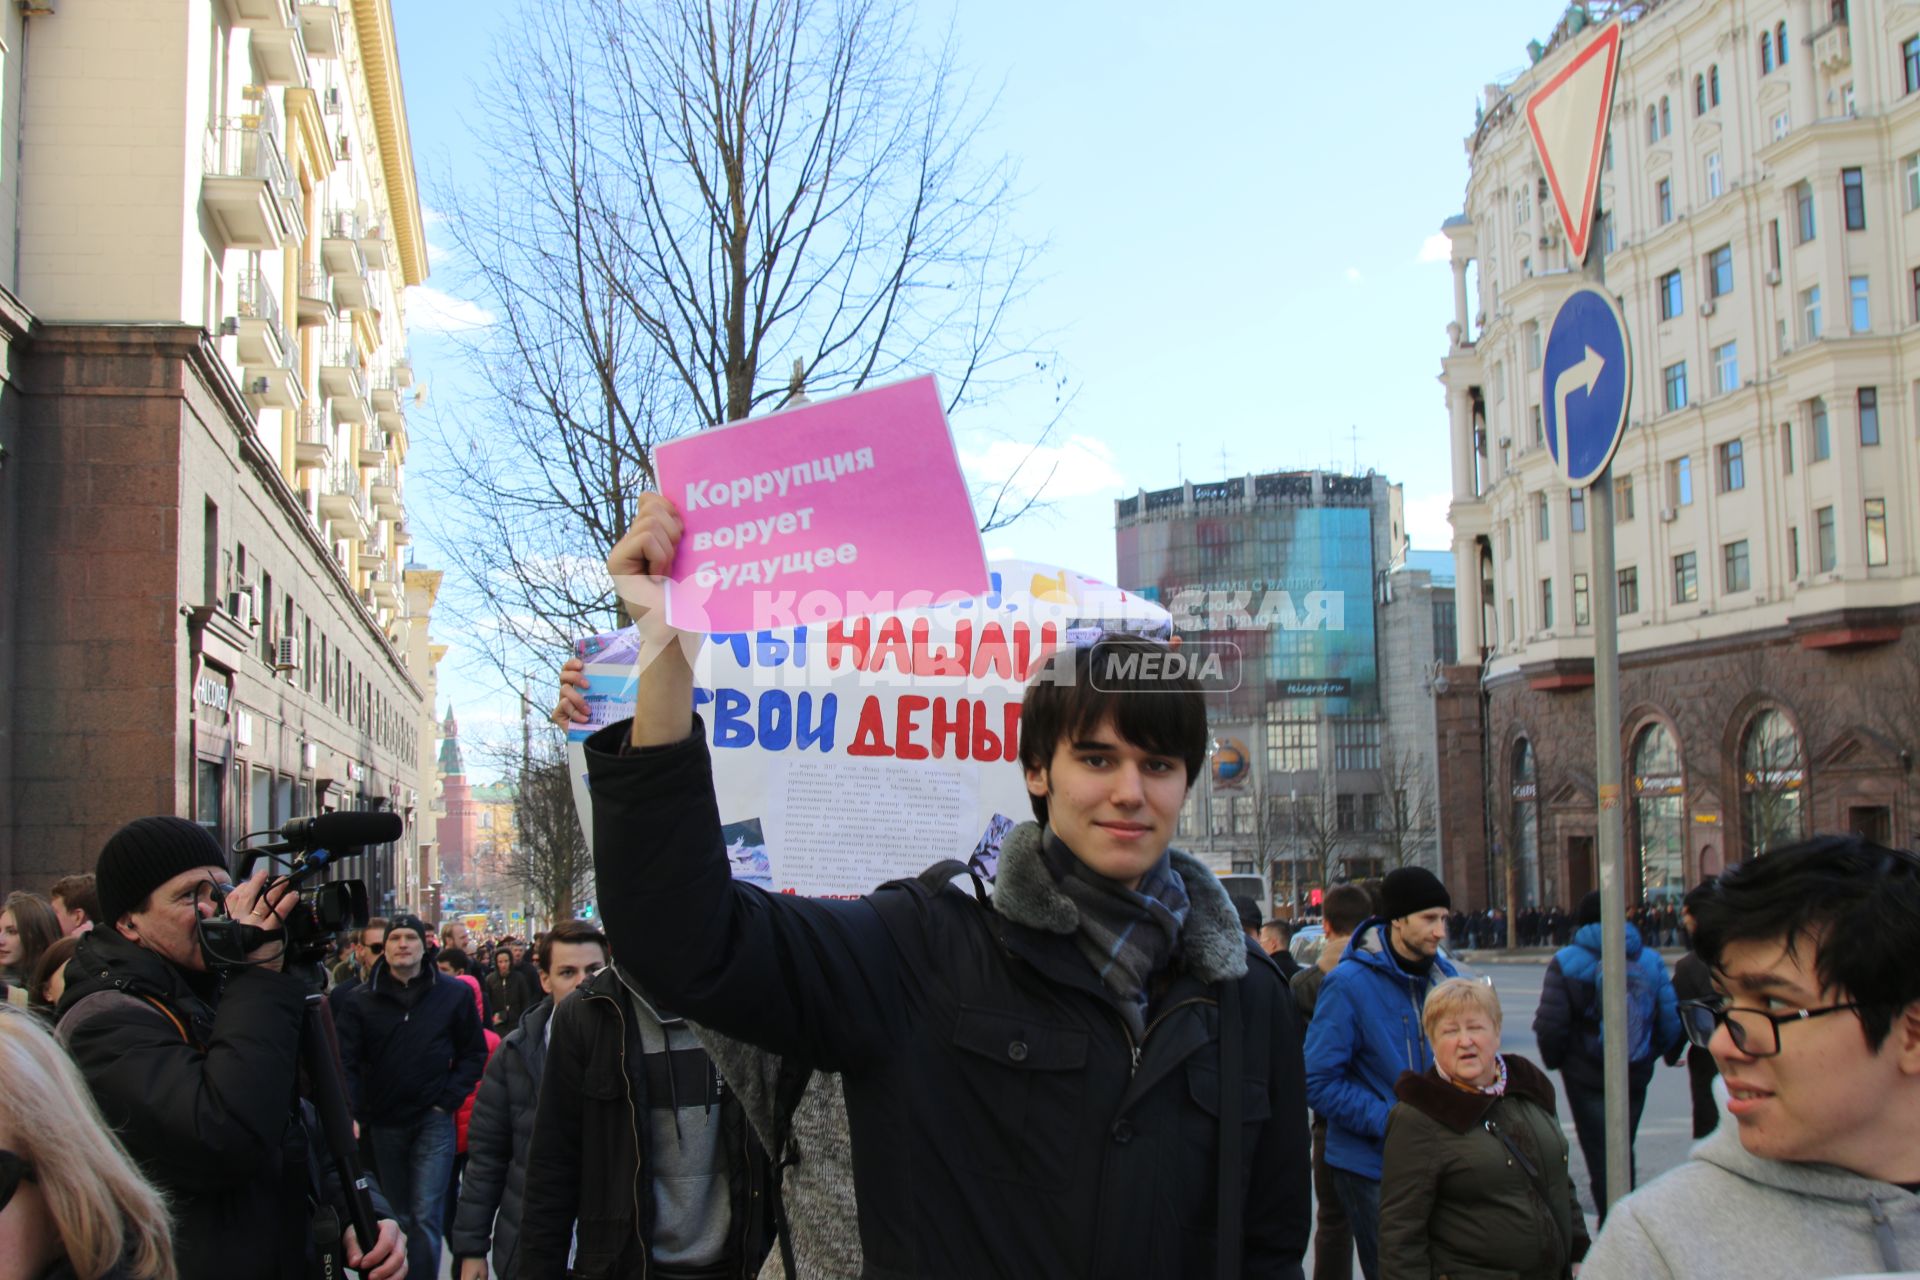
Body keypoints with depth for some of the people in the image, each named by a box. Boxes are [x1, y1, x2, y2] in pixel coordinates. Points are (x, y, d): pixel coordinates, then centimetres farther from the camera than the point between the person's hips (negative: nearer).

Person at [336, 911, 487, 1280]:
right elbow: (346, 1063, -4)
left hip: (433, 1121, -2)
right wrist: (351, 1114, -18)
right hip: (383, 1123, 2)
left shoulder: (454, 993, -1)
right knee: (397, 1218, 14)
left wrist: (448, 1100, -4)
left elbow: (474, 1053, 6)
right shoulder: (360, 1000, 0)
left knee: (426, 1218, -10)